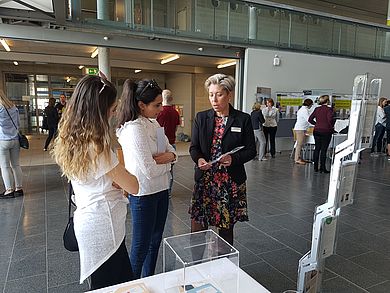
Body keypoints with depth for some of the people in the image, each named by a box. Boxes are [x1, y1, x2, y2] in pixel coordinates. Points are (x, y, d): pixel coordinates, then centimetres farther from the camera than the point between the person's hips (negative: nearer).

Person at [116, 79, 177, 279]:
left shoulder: (153, 123, 4)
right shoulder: (134, 129, -23)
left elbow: (172, 152, 7)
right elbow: (149, 170, -26)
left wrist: (166, 156, -15)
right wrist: (166, 161, -7)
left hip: (161, 189, 8)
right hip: (143, 194, -8)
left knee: (155, 239, 21)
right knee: (141, 245, 9)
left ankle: (149, 281, 42)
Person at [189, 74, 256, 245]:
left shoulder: (243, 119, -1)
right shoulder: (201, 118, 5)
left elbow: (251, 150, 1)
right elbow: (194, 147, 5)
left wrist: (234, 159, -18)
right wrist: (198, 159, -17)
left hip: (231, 182, -1)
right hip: (204, 180, 2)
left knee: (226, 228, 11)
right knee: (197, 228, 2)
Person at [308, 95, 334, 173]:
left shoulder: (316, 109, 6)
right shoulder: (329, 109, -9)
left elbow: (310, 119, 6)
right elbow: (330, 120, -20)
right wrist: (332, 127, -3)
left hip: (317, 131, 5)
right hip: (326, 131, -5)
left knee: (317, 148, 11)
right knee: (323, 149, 0)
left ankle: (315, 167, 15)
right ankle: (322, 168, 4)